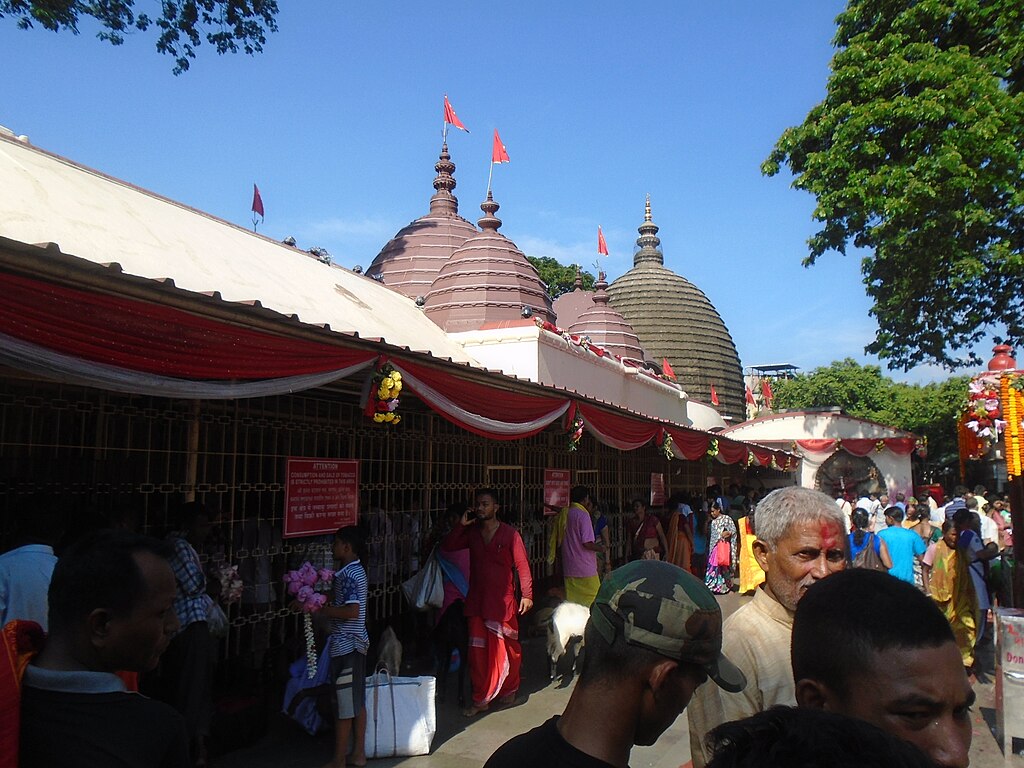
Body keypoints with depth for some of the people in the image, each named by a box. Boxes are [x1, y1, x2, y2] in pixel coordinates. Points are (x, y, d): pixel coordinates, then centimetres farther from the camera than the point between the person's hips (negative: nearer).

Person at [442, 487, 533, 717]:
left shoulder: (510, 534, -7)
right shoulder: (472, 532, 6)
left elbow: (522, 565, -7)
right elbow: (447, 546, 4)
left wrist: (527, 595, -11)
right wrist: (461, 525, -6)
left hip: (502, 601, -3)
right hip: (476, 600, 4)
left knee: (507, 648, 8)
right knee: (478, 650, 3)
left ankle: (509, 690, 30)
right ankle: (480, 700, 12)